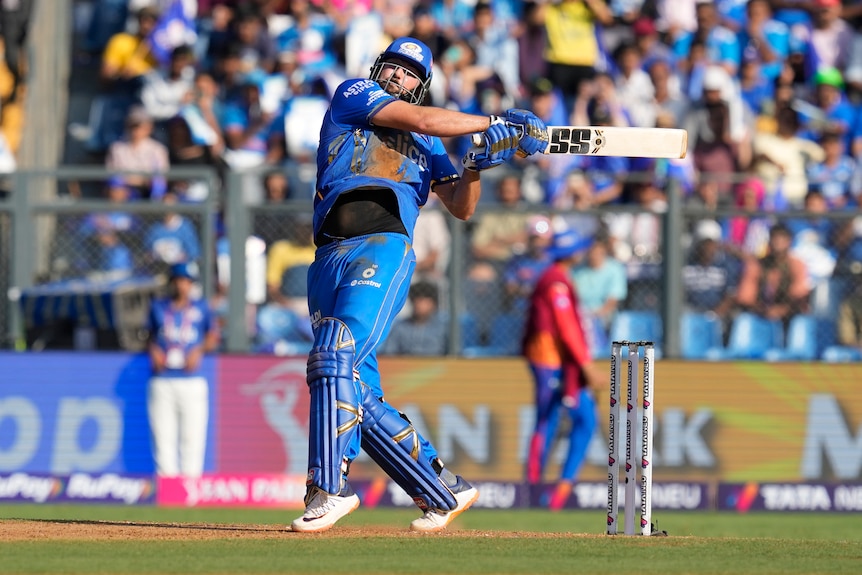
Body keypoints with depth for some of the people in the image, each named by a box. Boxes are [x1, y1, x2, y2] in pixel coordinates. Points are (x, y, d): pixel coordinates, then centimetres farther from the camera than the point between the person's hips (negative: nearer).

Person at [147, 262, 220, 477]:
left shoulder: (200, 308, 8)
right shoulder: (158, 307, 11)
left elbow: (213, 337, 16)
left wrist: (199, 350, -2)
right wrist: (154, 350, 1)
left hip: (192, 382, -1)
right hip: (162, 382, 1)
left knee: (192, 436, -4)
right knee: (163, 436, -3)